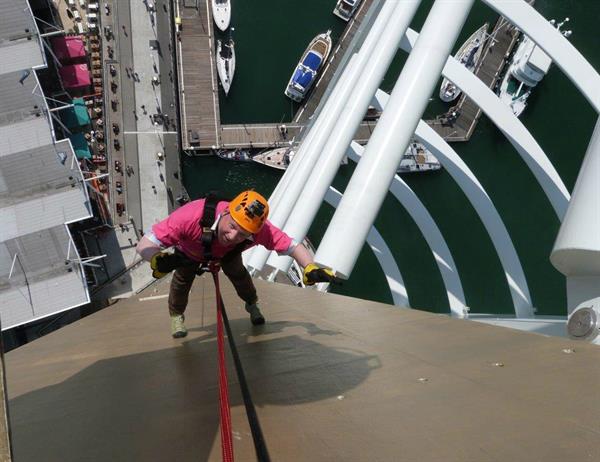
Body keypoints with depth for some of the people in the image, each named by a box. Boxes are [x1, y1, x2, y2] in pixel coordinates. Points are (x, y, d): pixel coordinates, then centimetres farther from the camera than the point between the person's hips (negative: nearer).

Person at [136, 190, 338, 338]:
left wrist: (311, 269, -52)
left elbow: (293, 246, -33)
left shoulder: (259, 229, -45)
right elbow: (144, 245, -48)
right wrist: (159, 261, -70)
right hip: (190, 248, -1)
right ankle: (176, 315, 39)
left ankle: (252, 305, 44)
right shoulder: (191, 216, -53)